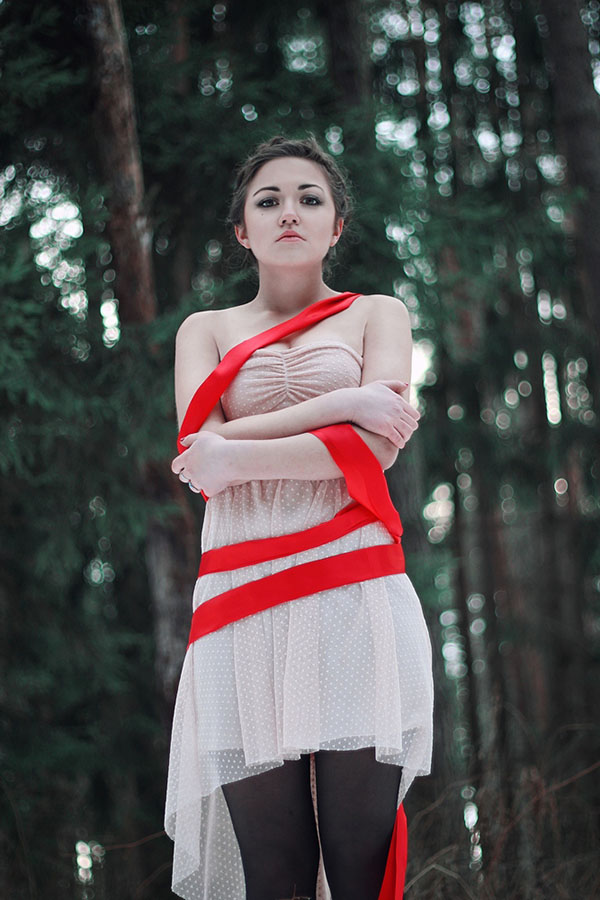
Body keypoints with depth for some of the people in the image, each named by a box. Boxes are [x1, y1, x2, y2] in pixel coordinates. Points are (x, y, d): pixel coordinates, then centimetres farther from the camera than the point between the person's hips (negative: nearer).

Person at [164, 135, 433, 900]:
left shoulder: (377, 315, 16)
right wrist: (343, 402, -5)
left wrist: (236, 457, -3)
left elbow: (378, 446, -2)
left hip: (355, 594, -1)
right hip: (242, 602, 1)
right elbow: (199, 450, 0)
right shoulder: (205, 330, 20)